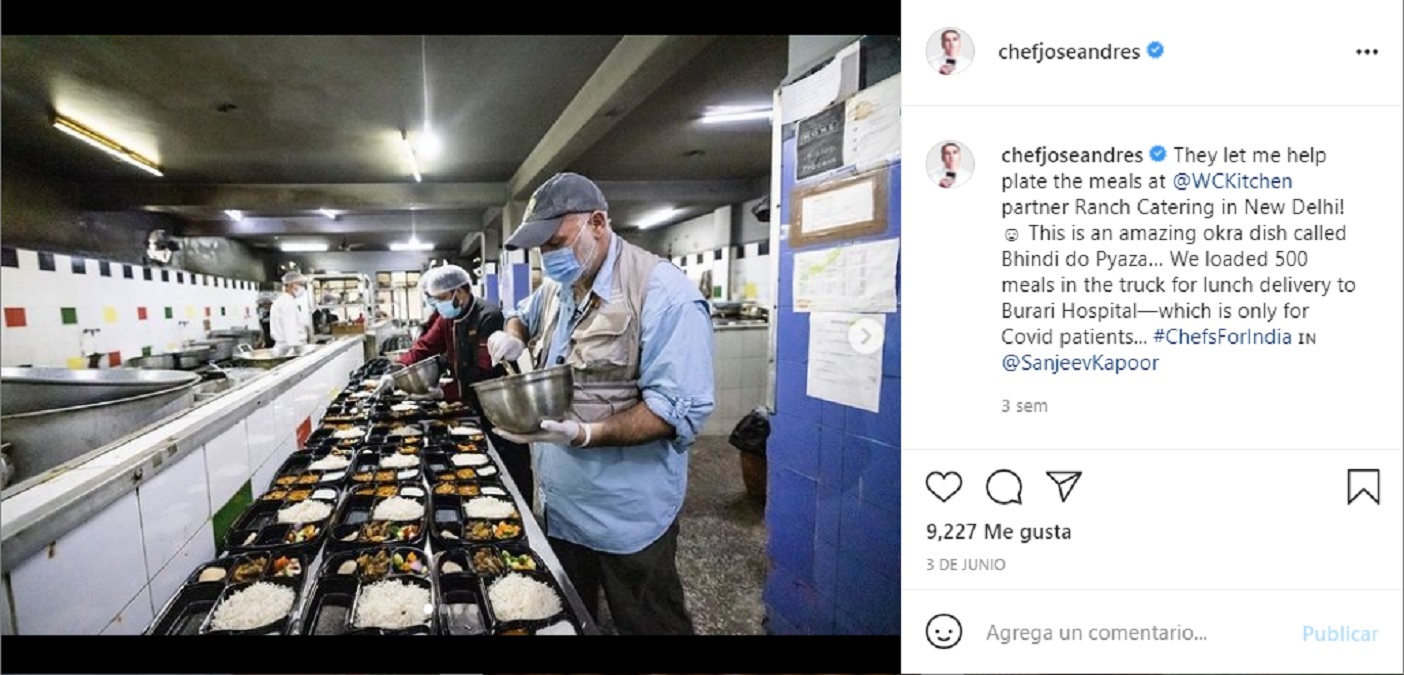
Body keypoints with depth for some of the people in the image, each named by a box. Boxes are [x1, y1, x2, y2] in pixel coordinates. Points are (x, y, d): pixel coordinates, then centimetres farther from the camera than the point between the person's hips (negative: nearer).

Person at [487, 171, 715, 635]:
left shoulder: (663, 293, -20)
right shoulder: (556, 288, 7)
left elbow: (682, 410, -25)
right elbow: (524, 313, 30)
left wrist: (584, 434, -32)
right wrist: (512, 334, 6)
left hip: (628, 519, -7)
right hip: (560, 503, 8)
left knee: (646, 623, 10)